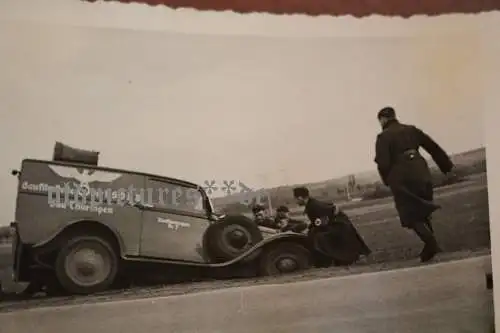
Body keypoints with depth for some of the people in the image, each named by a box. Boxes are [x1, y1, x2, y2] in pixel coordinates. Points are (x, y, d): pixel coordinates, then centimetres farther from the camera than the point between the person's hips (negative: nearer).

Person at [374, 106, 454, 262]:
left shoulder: (383, 137, -4)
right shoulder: (411, 129, 12)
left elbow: (383, 163, -12)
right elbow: (434, 147, 14)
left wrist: (387, 181, 6)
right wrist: (447, 166, 21)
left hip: (401, 177, -6)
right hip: (420, 172, 6)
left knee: (411, 215, 3)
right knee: (422, 211, 20)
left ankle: (431, 243, -11)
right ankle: (431, 244, 20)